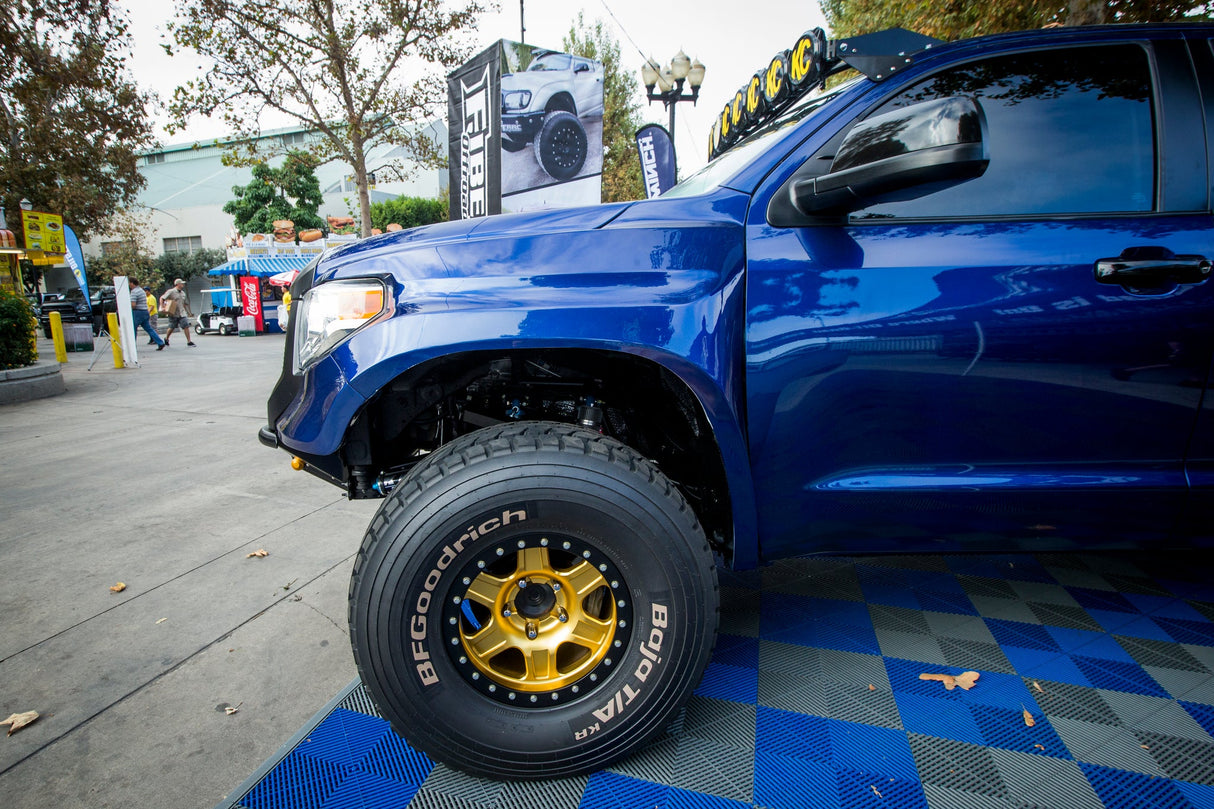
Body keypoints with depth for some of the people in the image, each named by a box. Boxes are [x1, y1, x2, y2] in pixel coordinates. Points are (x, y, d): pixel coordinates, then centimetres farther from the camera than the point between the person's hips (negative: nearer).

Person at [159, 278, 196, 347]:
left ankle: (189, 341, -8)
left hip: (182, 313, 4)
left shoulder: (183, 293, 13)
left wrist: (188, 312, 19)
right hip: (173, 313, -4)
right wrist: (162, 307, -17)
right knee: (171, 327, 7)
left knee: (186, 326, -8)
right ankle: (166, 339, 30)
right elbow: (162, 298, -7)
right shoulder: (171, 291, -5)